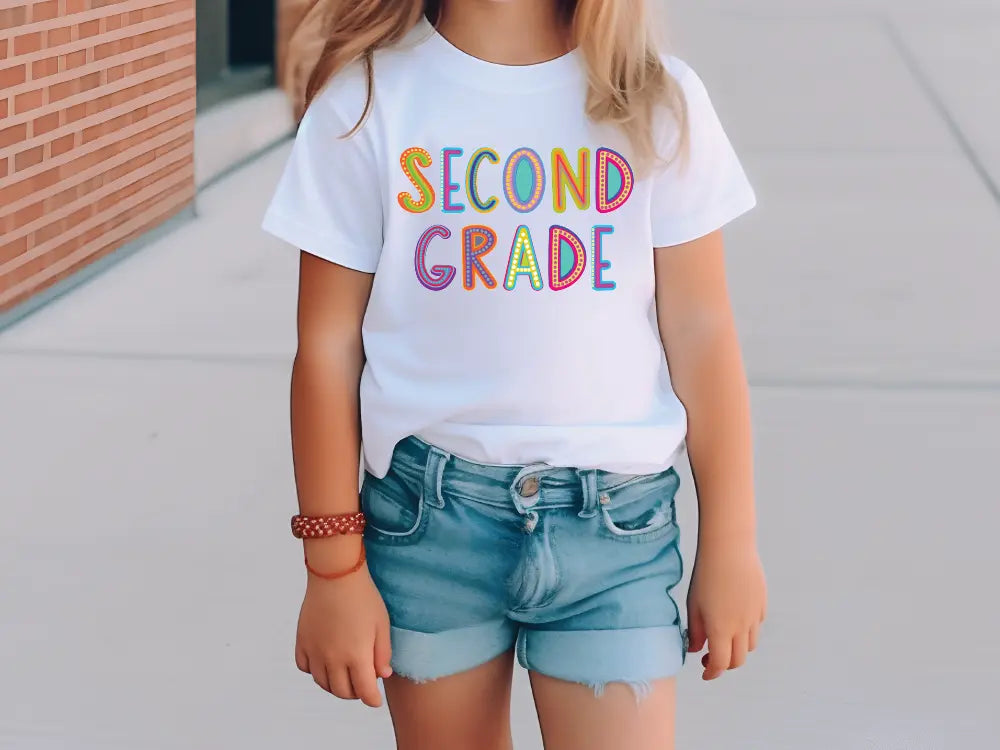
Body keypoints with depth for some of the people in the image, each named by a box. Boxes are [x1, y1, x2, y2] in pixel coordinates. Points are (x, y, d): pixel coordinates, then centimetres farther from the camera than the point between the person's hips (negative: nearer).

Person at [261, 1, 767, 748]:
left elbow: (700, 332, 2)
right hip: (426, 510, 0)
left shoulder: (657, 101, -2)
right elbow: (328, 345, -1)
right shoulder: (366, 97, -4)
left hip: (613, 517, 0)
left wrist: (731, 544, 4)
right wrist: (333, 566, 0)